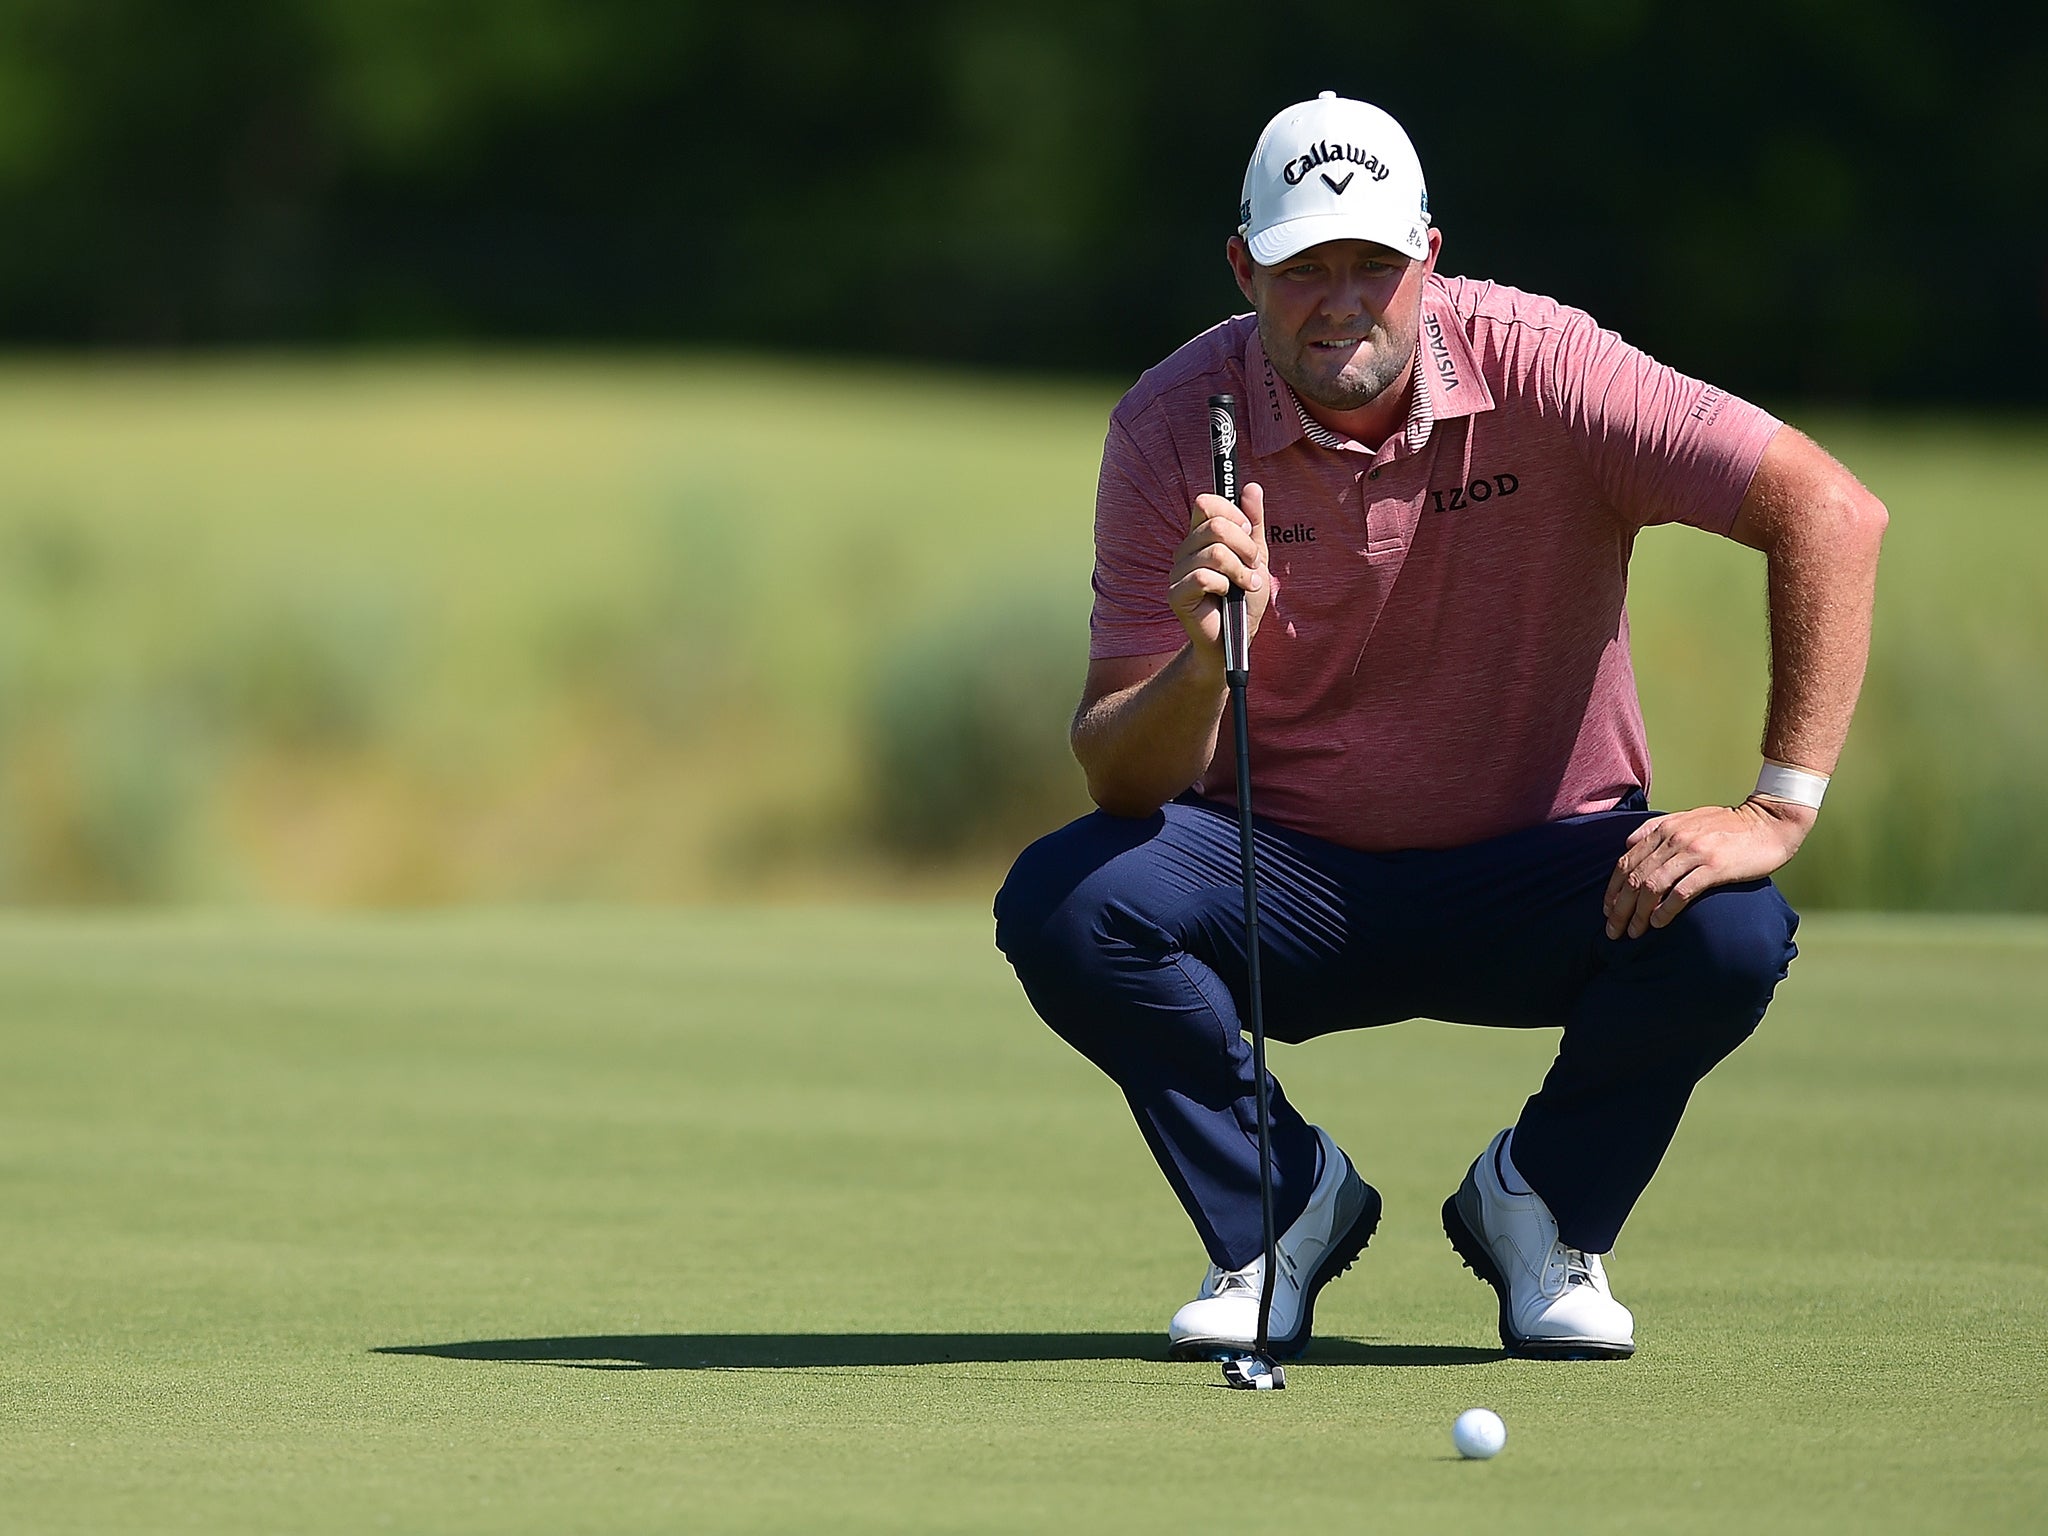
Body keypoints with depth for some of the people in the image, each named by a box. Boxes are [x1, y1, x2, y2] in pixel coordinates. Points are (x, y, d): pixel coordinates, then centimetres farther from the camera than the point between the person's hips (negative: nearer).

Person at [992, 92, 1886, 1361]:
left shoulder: (1540, 369, -17)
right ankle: (1284, 1207, 0)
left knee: (1728, 934, -31)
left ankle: (1541, 1203, 1)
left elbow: (1833, 513, -22)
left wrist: (1779, 809, -28)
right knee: (1061, 904, -28)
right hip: (1292, 881, 1)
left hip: (1539, 872, -1)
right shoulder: (1173, 426, -12)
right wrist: (1202, 662, -37)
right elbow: (1120, 780, -14)